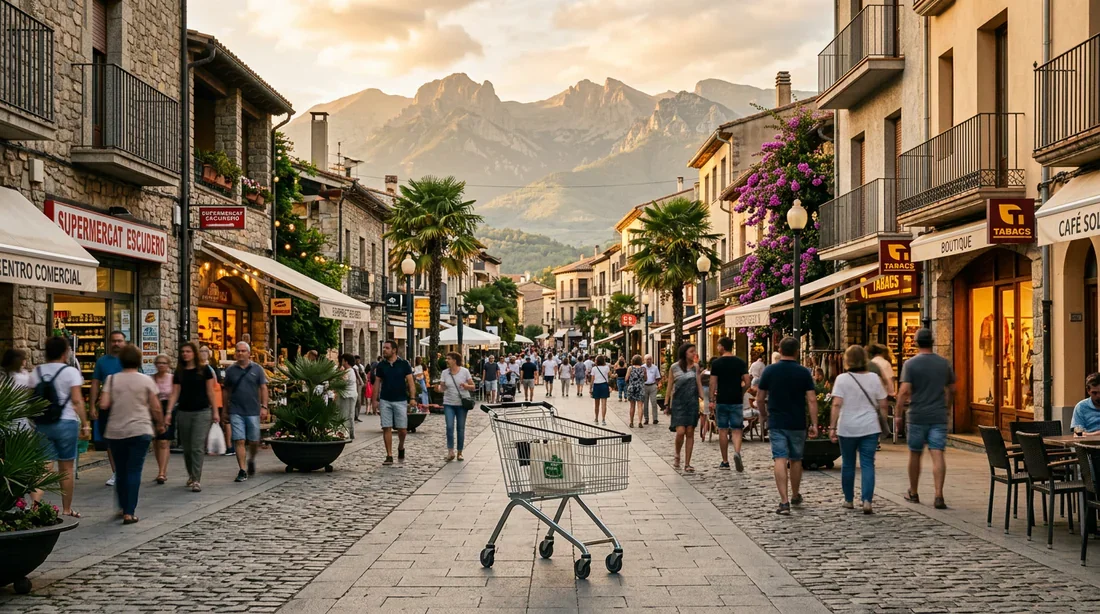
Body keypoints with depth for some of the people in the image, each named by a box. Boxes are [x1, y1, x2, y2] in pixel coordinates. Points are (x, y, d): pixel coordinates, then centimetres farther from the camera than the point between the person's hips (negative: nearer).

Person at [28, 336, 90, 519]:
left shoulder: (36, 372, 7)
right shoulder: (70, 372, -5)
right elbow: (77, 401, -10)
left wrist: (33, 422, 16)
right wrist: (85, 424, -6)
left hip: (42, 424, 3)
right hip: (65, 423, -3)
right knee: (66, 469, 7)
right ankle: (67, 510, 16)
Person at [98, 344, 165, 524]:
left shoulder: (112, 379, 1)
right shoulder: (146, 380, -2)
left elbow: (104, 404, -6)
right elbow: (156, 408, -1)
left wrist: (116, 401, 15)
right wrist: (160, 425, 14)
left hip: (115, 432, 2)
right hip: (140, 431, -2)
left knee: (121, 471, 16)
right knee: (134, 471, -1)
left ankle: (123, 507, 28)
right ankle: (129, 513, -6)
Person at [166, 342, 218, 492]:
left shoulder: (204, 369, 1)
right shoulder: (179, 372, 9)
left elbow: (210, 391, 2)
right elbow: (175, 394, 6)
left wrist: (215, 412, -1)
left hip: (202, 412, -4)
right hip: (183, 412, 4)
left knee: (197, 447, -10)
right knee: (187, 448, 10)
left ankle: (196, 481, -9)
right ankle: (191, 475, 28)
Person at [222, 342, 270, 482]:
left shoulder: (256, 369, 4)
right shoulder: (230, 370, 6)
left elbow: (263, 388, 3)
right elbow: (226, 391, 12)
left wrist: (264, 407, -6)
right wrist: (225, 410, 10)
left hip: (253, 411, 0)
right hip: (236, 411, 0)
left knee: (254, 441, 6)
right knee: (239, 441, -5)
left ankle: (251, 461, 34)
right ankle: (242, 471, -2)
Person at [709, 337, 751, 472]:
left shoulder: (716, 363, -3)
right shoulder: (740, 362, 2)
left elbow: (713, 382, -5)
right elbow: (747, 381, -3)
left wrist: (711, 400, -1)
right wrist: (741, 392, 13)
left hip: (721, 400, -1)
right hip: (737, 400, 1)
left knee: (723, 430, 7)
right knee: (736, 430, 5)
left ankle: (725, 462, 11)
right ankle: (737, 452, -23)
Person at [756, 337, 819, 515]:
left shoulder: (770, 370, -3)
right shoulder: (804, 372, -3)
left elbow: (760, 398, 2)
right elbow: (811, 400, -8)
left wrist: (763, 414, 20)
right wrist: (814, 424, -4)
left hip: (776, 423, -1)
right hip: (797, 424, 1)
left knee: (780, 460, -5)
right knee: (796, 460, 17)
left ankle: (784, 501, -17)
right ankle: (795, 497, 33)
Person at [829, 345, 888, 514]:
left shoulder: (842, 379, -6)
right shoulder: (874, 378, 2)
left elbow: (837, 405, -13)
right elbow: (882, 406, 4)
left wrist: (832, 427, -12)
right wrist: (883, 425, 15)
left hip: (847, 429, -1)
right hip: (870, 428, 1)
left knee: (848, 464, 13)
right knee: (868, 464, 0)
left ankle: (849, 500, 24)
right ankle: (867, 500, -14)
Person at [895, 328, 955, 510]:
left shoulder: (910, 364, -7)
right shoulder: (944, 363, 5)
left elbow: (904, 391, -14)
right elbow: (952, 390, 13)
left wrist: (898, 414, -7)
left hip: (916, 416, -2)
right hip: (939, 416, 2)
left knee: (915, 454, 11)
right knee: (937, 454, -3)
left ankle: (913, 493, 24)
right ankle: (939, 496, -13)